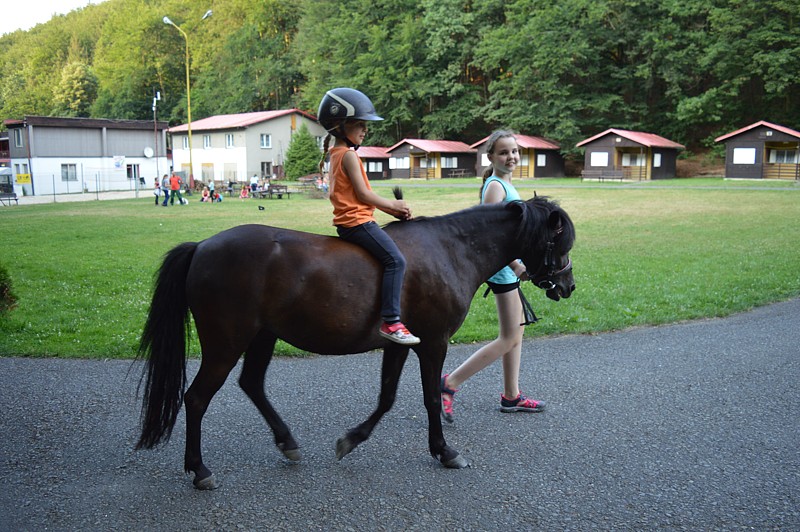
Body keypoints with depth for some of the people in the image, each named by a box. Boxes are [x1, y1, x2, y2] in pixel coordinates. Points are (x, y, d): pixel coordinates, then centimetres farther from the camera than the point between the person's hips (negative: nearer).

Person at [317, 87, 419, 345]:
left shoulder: (336, 154, 18)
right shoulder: (349, 155, -12)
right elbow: (363, 194, -16)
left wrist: (390, 208, 12)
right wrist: (392, 205, -1)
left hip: (348, 222, 11)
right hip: (357, 221, -11)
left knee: (392, 260, 20)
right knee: (396, 259, -20)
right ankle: (391, 322, -25)